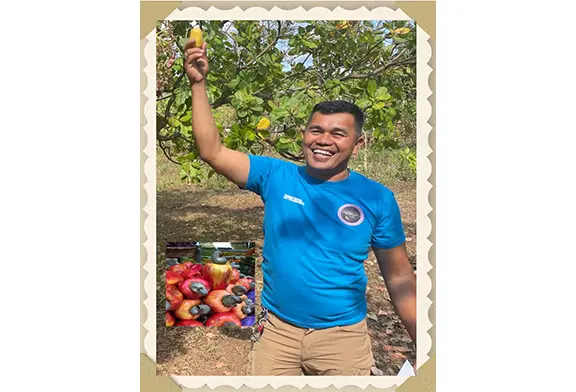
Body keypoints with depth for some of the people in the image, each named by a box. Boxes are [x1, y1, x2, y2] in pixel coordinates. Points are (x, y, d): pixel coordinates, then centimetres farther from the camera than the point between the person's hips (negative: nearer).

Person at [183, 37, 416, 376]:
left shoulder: (377, 198, -7)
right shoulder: (276, 176, -5)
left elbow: (399, 278, -3)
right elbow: (212, 152, -8)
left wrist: (421, 346, -3)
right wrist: (199, 83, -13)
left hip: (343, 335, -1)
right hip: (277, 329, 1)